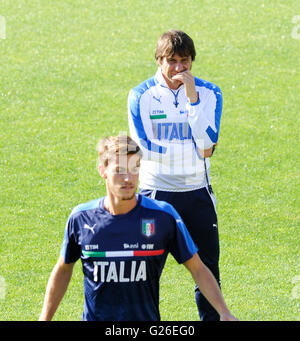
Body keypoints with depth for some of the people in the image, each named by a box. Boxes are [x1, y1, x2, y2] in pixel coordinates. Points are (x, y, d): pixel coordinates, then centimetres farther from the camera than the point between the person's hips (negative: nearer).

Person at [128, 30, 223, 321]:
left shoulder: (209, 93, 1)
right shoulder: (141, 95, -3)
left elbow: (207, 146, -11)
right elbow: (142, 148, -12)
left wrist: (193, 98, -17)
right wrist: (193, 149, -11)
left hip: (197, 192, 2)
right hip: (157, 192, -2)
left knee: (207, 267, 6)